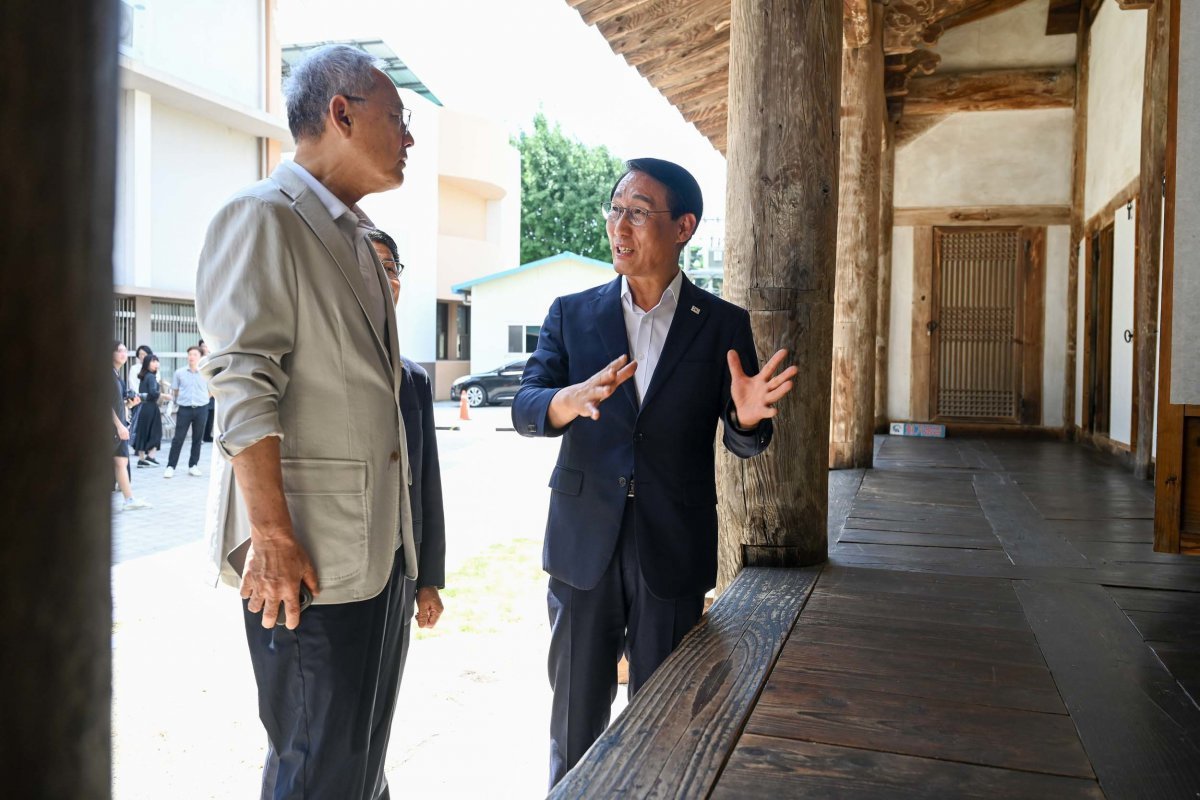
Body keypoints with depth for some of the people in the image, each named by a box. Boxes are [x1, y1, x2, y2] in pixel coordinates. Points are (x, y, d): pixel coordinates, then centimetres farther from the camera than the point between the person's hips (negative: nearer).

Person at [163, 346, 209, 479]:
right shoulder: (179, 373, 2)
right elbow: (174, 391, 13)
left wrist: (201, 398, 6)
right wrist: (182, 399, 8)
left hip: (201, 409, 1)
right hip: (184, 409, -1)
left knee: (197, 439, 8)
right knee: (178, 438, -1)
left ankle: (193, 466, 18)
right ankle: (170, 466, 5)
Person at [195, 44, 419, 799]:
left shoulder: (357, 236, 17)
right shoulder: (263, 216, -9)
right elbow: (242, 386, -17)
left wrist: (399, 528, 16)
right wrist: (272, 533, -22)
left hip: (382, 538, 8)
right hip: (310, 544, -8)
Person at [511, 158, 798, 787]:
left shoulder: (724, 324, 2)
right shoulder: (571, 314, 4)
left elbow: (741, 440, 3)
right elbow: (524, 408, -5)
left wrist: (748, 418, -21)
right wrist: (570, 401, -28)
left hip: (674, 551, -1)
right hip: (584, 544, 1)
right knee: (576, 717, 10)